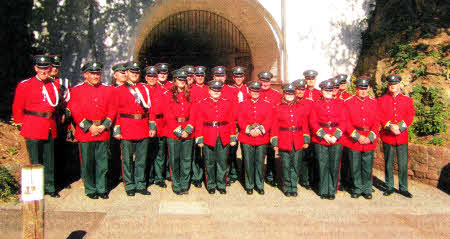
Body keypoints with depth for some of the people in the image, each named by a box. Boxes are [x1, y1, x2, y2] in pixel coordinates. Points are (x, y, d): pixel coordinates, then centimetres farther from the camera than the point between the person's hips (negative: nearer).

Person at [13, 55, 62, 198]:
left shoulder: (55, 85, 7)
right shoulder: (24, 85, -2)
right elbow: (17, 108, 1)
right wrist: (21, 126, 0)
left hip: (50, 129, 4)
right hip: (33, 129, -4)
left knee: (49, 160, 10)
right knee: (35, 161, 2)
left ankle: (49, 188, 20)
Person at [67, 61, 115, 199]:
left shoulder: (108, 90, 9)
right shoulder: (77, 90, 2)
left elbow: (112, 111, 6)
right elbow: (75, 112, -4)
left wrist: (104, 126, -8)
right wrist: (89, 127, -11)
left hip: (103, 132, 2)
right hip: (85, 132, -2)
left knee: (103, 162, 5)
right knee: (87, 163, 4)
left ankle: (102, 189, 17)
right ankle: (90, 190, 17)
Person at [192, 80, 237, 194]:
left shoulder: (228, 103, 6)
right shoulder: (201, 104, 2)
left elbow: (232, 121, 5)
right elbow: (199, 123, -1)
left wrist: (233, 137, 1)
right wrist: (199, 139, -5)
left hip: (224, 138, 1)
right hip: (209, 138, -1)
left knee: (222, 162, 7)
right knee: (210, 163, 7)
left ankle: (221, 185, 20)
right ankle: (211, 185, 21)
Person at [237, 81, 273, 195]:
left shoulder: (267, 105, 7)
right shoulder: (242, 104, 6)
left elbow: (269, 120, -1)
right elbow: (240, 120, -1)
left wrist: (260, 129, -16)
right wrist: (249, 130, -15)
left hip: (262, 138, 0)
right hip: (246, 138, 0)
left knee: (260, 163, 5)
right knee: (248, 163, 5)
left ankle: (260, 185, 18)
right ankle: (249, 186, 18)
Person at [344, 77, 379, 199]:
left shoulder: (373, 102, 7)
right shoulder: (348, 102, -2)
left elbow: (377, 122, 5)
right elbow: (346, 122, -6)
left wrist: (370, 137, -8)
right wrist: (358, 136, -12)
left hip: (370, 141, 2)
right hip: (353, 141, -2)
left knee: (368, 167, 7)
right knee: (355, 167, 6)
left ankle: (367, 189, 21)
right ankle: (358, 189, 21)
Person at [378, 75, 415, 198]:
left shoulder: (407, 100, 10)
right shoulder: (381, 100, 7)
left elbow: (410, 116, 1)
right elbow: (380, 116, -3)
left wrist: (400, 127, -14)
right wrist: (390, 126, -18)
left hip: (402, 136, 1)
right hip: (387, 136, -1)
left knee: (403, 164, 2)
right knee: (388, 164, 6)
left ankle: (403, 188, 14)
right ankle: (389, 187, 17)